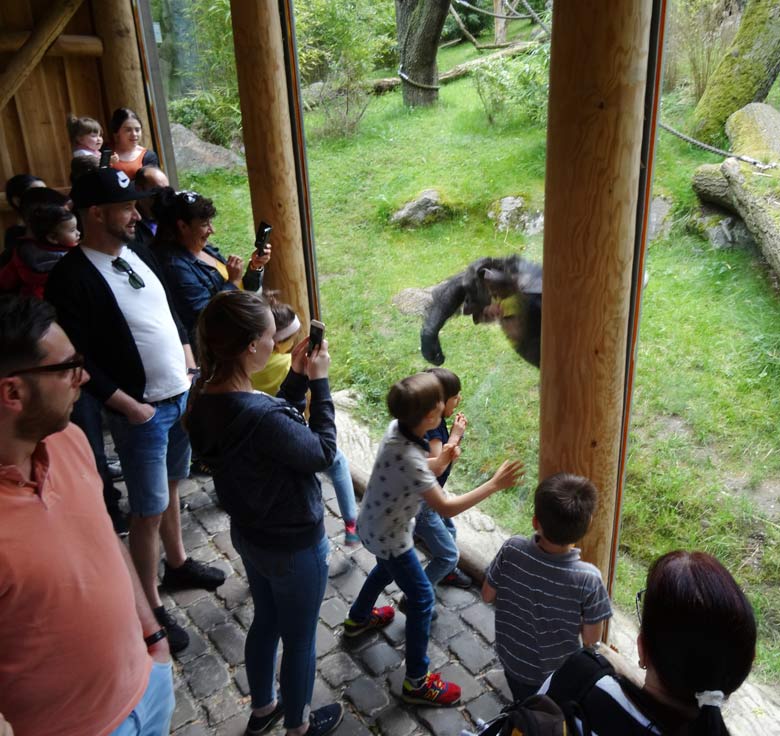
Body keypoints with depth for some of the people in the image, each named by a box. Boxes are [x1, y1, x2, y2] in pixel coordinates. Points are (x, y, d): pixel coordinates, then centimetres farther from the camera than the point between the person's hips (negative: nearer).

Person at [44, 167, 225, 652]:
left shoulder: (138, 253, 6)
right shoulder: (73, 277, -18)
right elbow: (80, 361, -19)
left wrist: (191, 371, 9)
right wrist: (129, 406, -17)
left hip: (182, 395, 7)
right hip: (142, 411, -7)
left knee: (171, 487, 23)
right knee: (149, 511, 4)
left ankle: (178, 564, 43)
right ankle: (151, 608, 21)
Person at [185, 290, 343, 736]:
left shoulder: (206, 399, -10)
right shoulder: (260, 417, -37)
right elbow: (322, 453, -21)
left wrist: (298, 378, -5)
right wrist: (319, 383, -16)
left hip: (249, 534, 8)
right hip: (294, 546, -8)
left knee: (266, 621, 30)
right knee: (299, 639, 18)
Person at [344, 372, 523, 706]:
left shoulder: (396, 428, -12)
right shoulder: (409, 459, -38)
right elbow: (446, 508, -33)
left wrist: (440, 459, -9)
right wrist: (494, 484, -32)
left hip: (373, 526, 9)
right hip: (388, 535, -9)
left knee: (388, 567, 35)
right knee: (422, 598, 4)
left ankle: (358, 618, 58)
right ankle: (417, 682, 19)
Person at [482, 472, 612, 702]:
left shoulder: (511, 550, -29)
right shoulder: (588, 578, -34)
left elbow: (487, 595, -12)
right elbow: (591, 639, -19)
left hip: (512, 660, 2)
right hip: (557, 673, -2)